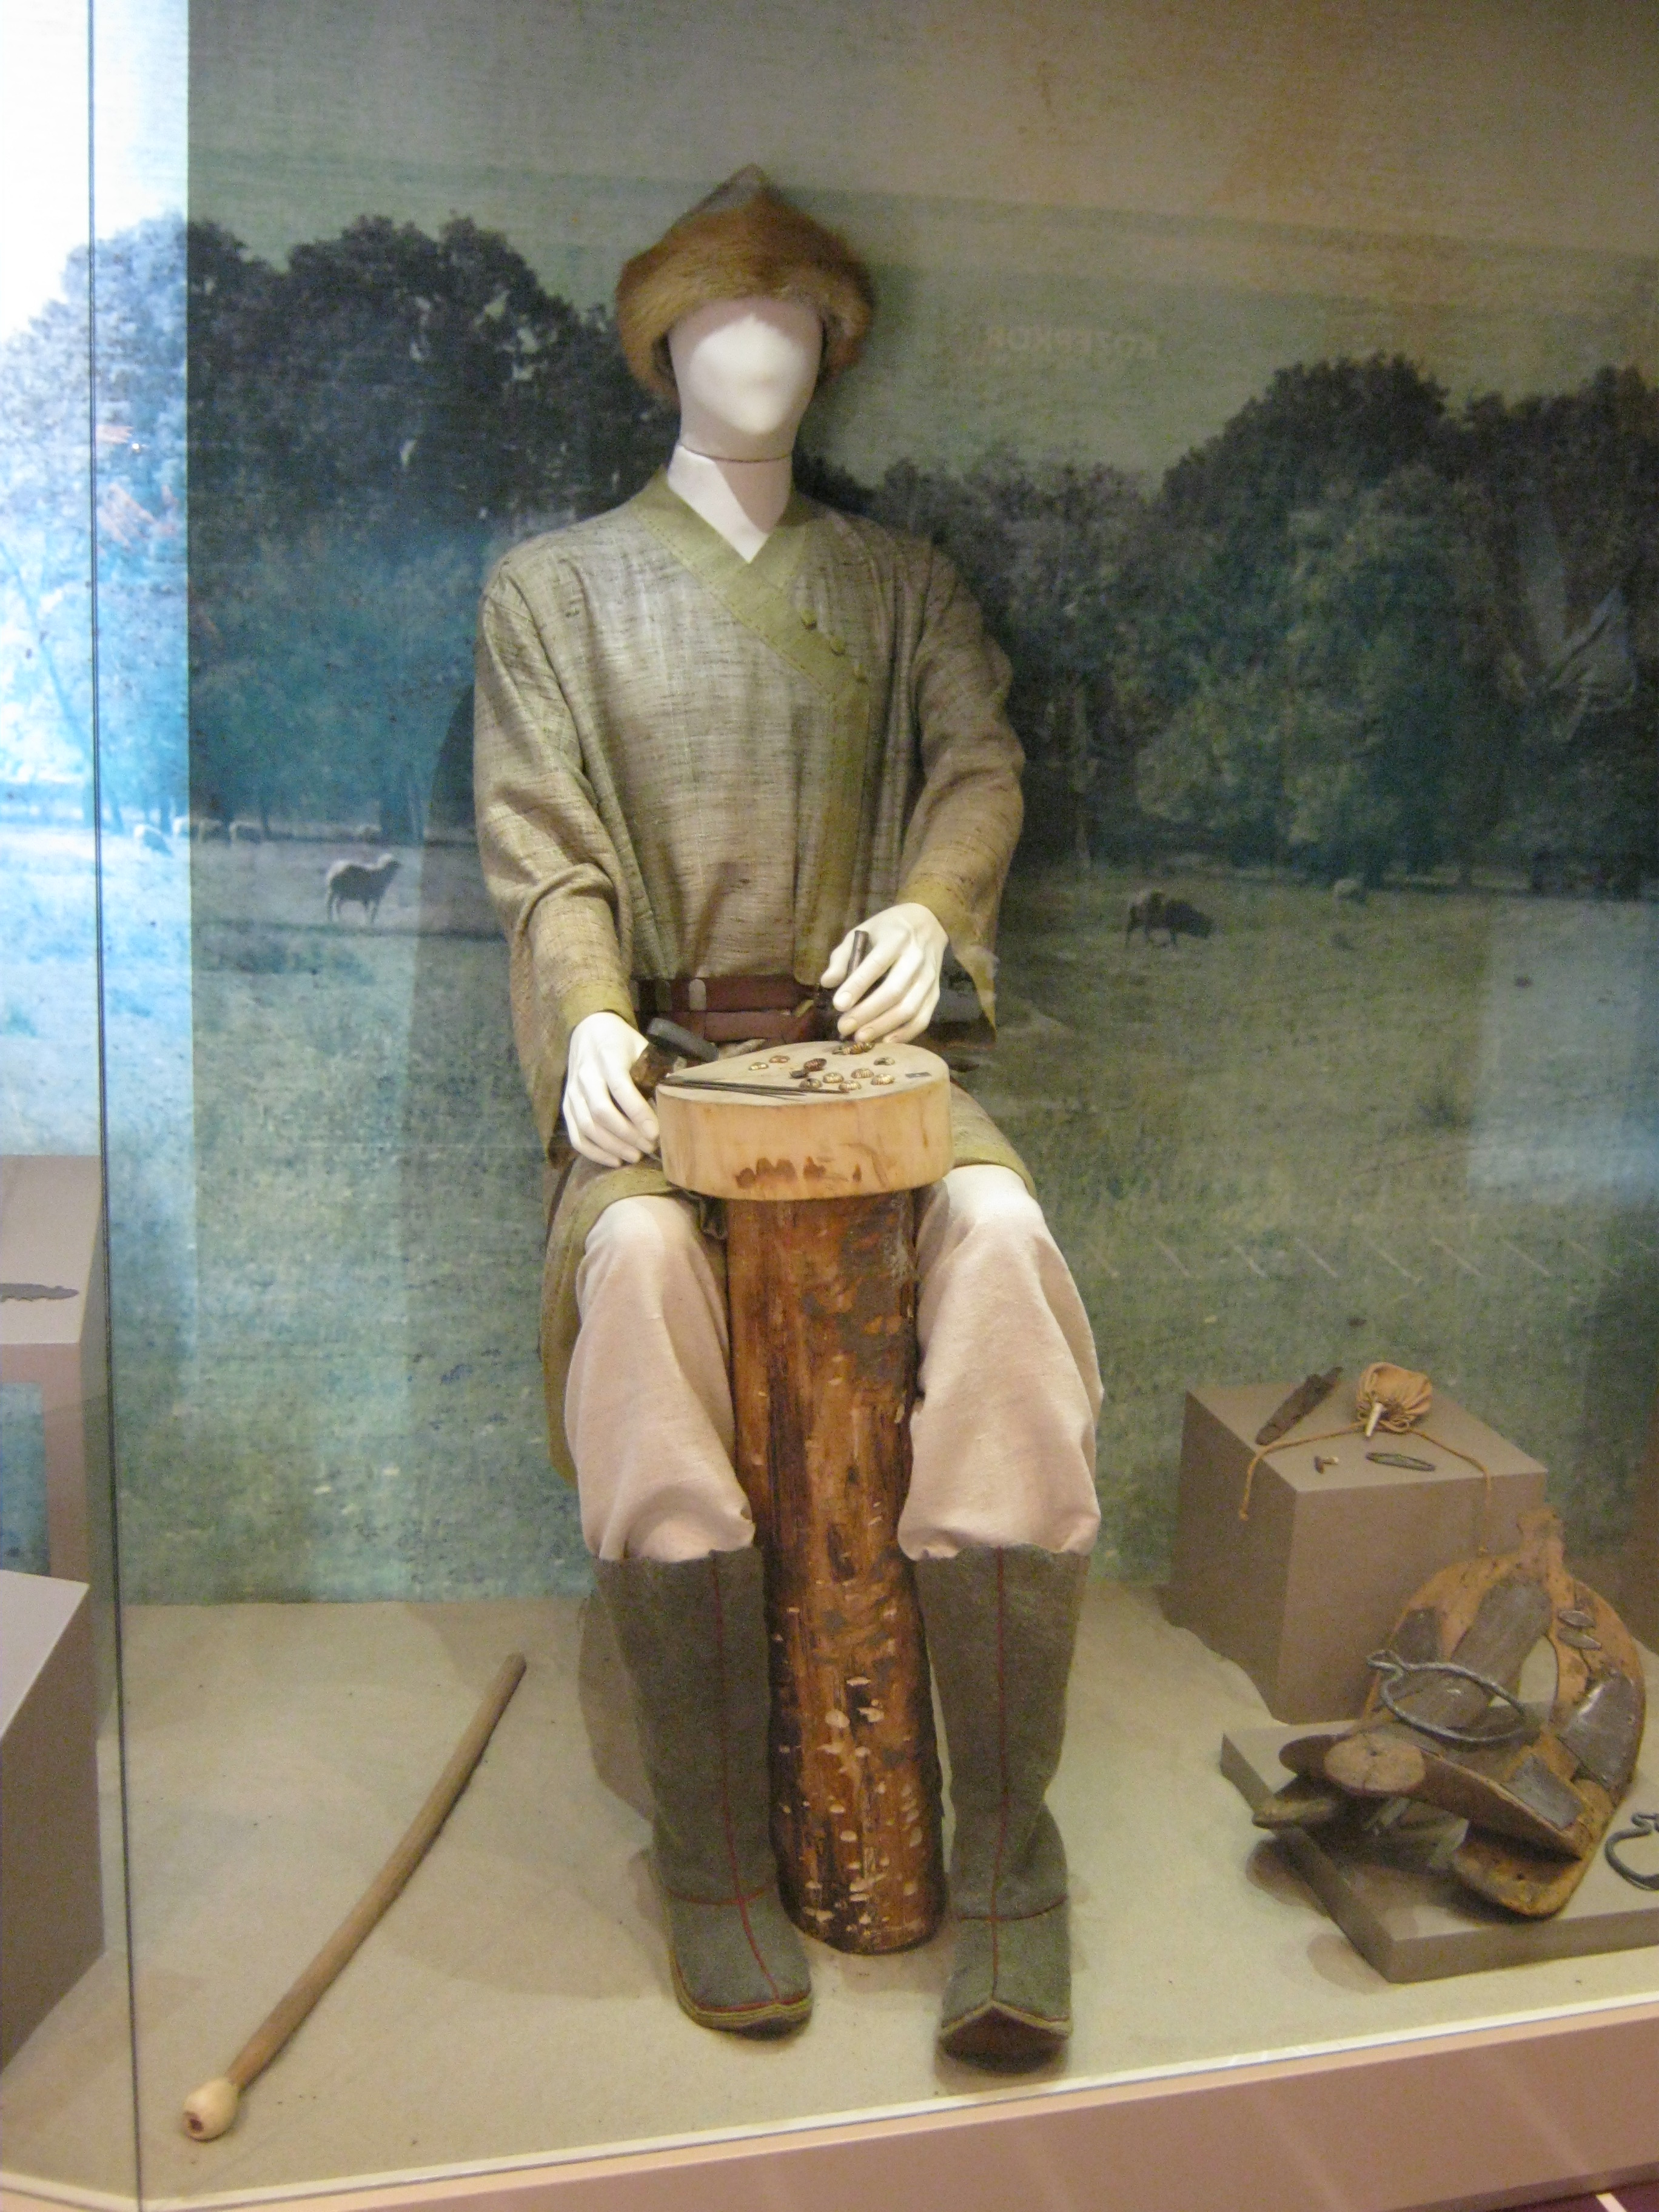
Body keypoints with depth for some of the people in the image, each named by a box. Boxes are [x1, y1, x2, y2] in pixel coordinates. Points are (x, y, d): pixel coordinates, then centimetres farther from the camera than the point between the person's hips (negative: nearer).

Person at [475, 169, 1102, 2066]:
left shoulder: (898, 582, 21)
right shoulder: (553, 585, 15)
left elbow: (979, 760, 8)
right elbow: (538, 839, 3)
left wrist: (928, 911, -15)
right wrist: (588, 1016, -17)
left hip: (853, 1043, 1)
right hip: (654, 1048, -1)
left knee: (999, 1232, -30)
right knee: (637, 1251, -34)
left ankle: (1007, 1847, -20)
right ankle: (710, 1848, -22)